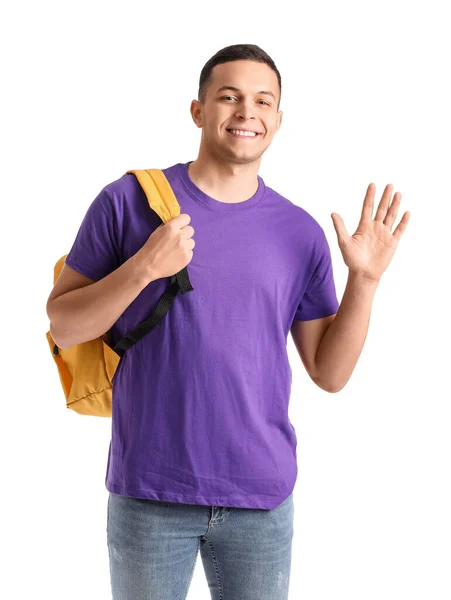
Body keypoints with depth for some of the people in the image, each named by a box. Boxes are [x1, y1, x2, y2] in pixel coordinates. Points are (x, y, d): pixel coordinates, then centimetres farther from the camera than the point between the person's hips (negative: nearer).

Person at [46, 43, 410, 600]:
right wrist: (143, 268, -18)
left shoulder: (301, 233, 3)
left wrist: (364, 279, -9)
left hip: (262, 498, 2)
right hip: (148, 492, -1)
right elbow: (62, 325, -4)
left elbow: (329, 373, 4)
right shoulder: (129, 199, -4)